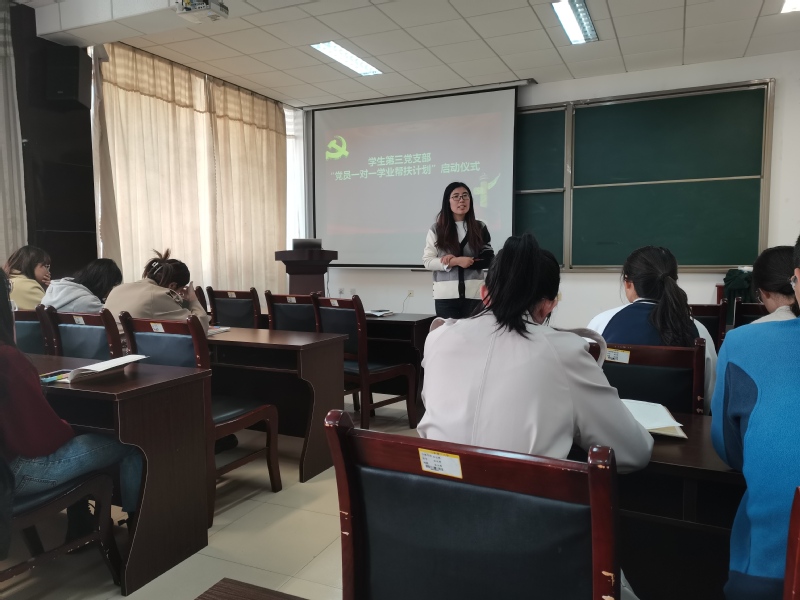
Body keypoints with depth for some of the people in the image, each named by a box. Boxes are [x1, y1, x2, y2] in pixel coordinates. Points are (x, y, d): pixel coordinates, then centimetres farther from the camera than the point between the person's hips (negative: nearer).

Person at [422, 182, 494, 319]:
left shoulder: (480, 227, 7)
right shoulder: (436, 229, 4)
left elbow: (489, 259, 1)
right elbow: (427, 261, -1)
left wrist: (454, 260, -9)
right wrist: (457, 261, -15)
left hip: (474, 294, 1)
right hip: (446, 295, -1)